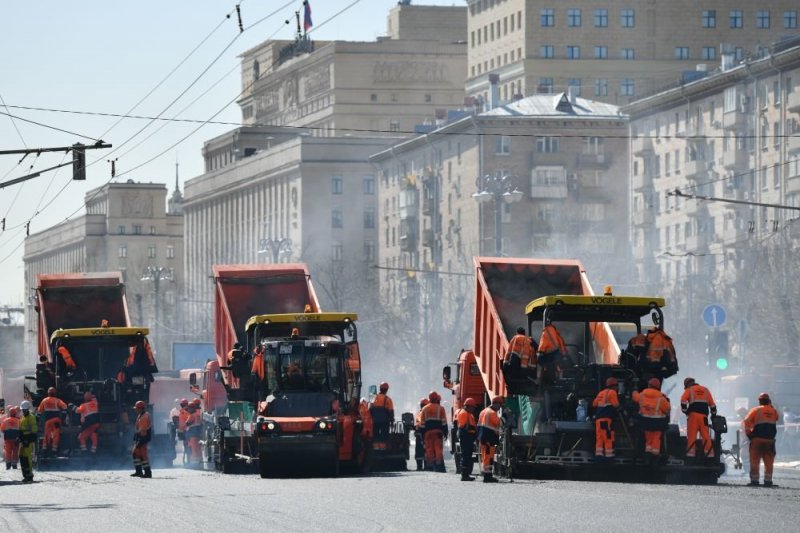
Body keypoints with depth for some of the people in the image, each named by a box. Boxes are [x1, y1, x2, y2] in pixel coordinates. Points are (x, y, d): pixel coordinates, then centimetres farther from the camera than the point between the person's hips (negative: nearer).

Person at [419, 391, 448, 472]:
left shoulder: (424, 409, 11)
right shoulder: (440, 408, 3)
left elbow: (422, 423, 9)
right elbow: (444, 422, -3)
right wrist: (445, 432, -1)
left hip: (428, 431, 2)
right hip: (438, 431, -2)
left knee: (429, 449, 3)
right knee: (438, 448, -4)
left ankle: (429, 466, 2)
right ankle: (439, 465, -13)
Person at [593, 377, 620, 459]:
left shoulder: (601, 393, 19)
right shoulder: (612, 392, -3)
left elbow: (594, 404, 18)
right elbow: (616, 405, -8)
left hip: (598, 418, 7)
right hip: (607, 418, -7)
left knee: (599, 436, 6)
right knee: (608, 436, -5)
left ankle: (598, 452, 3)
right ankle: (609, 453, -7)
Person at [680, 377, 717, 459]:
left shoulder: (689, 390, 12)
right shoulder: (705, 390, 22)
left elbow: (683, 401, -4)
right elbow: (712, 404, 21)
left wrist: (685, 411, 5)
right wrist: (714, 414, 29)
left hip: (693, 414, -3)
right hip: (704, 415, 3)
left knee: (692, 434, -4)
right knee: (705, 435, 2)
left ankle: (691, 452, -12)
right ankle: (709, 453, -5)